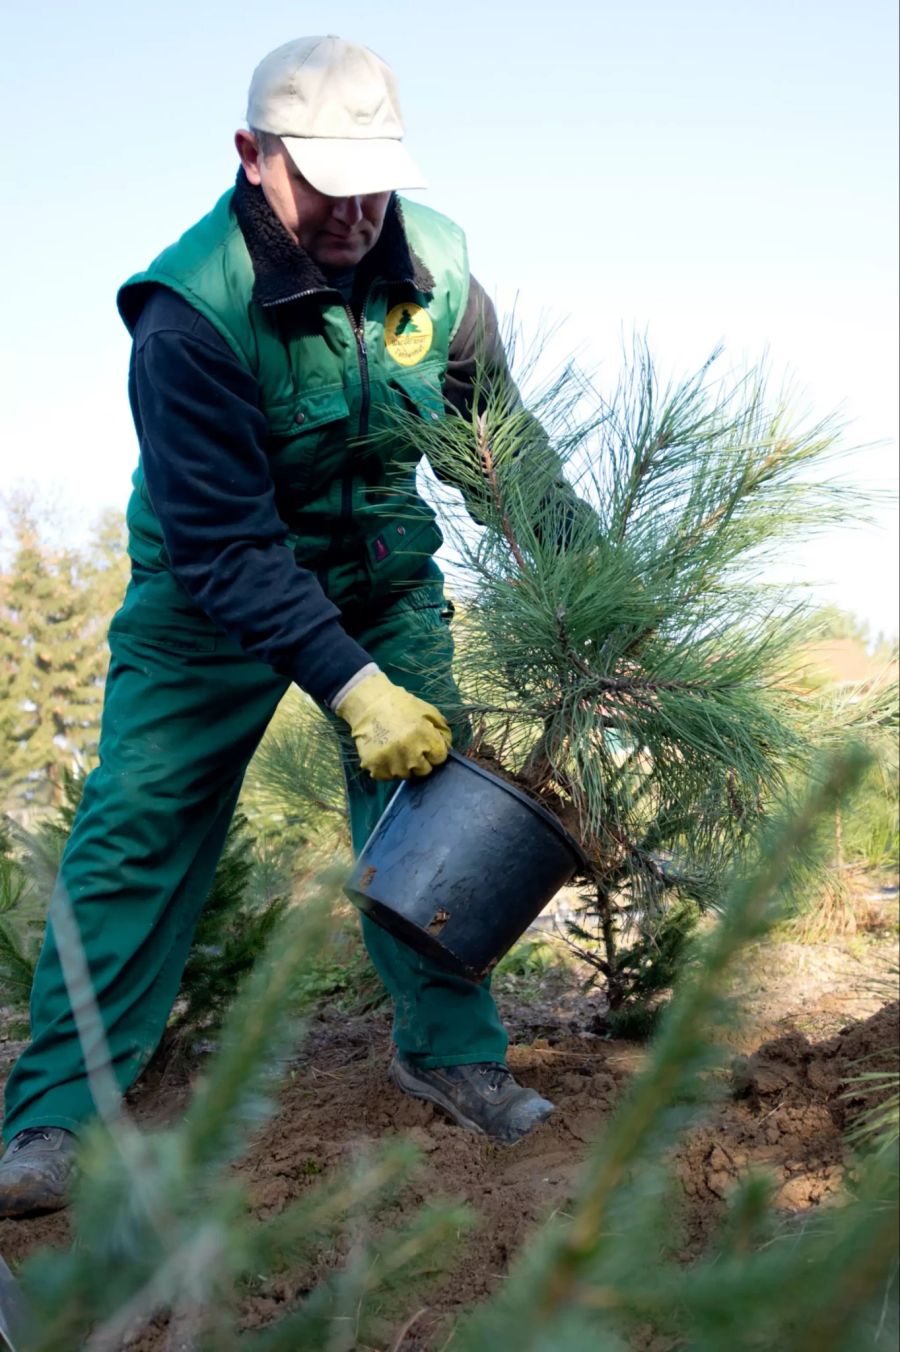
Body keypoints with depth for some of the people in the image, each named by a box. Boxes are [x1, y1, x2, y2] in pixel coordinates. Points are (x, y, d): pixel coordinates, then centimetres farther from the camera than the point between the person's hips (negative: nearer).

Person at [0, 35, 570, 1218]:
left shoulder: (432, 262, -12)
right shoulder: (191, 310, -27)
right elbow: (223, 543, -30)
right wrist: (349, 685, -37)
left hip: (386, 574, 4)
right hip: (212, 589, -3)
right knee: (141, 819, -7)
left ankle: (451, 1049, 16)